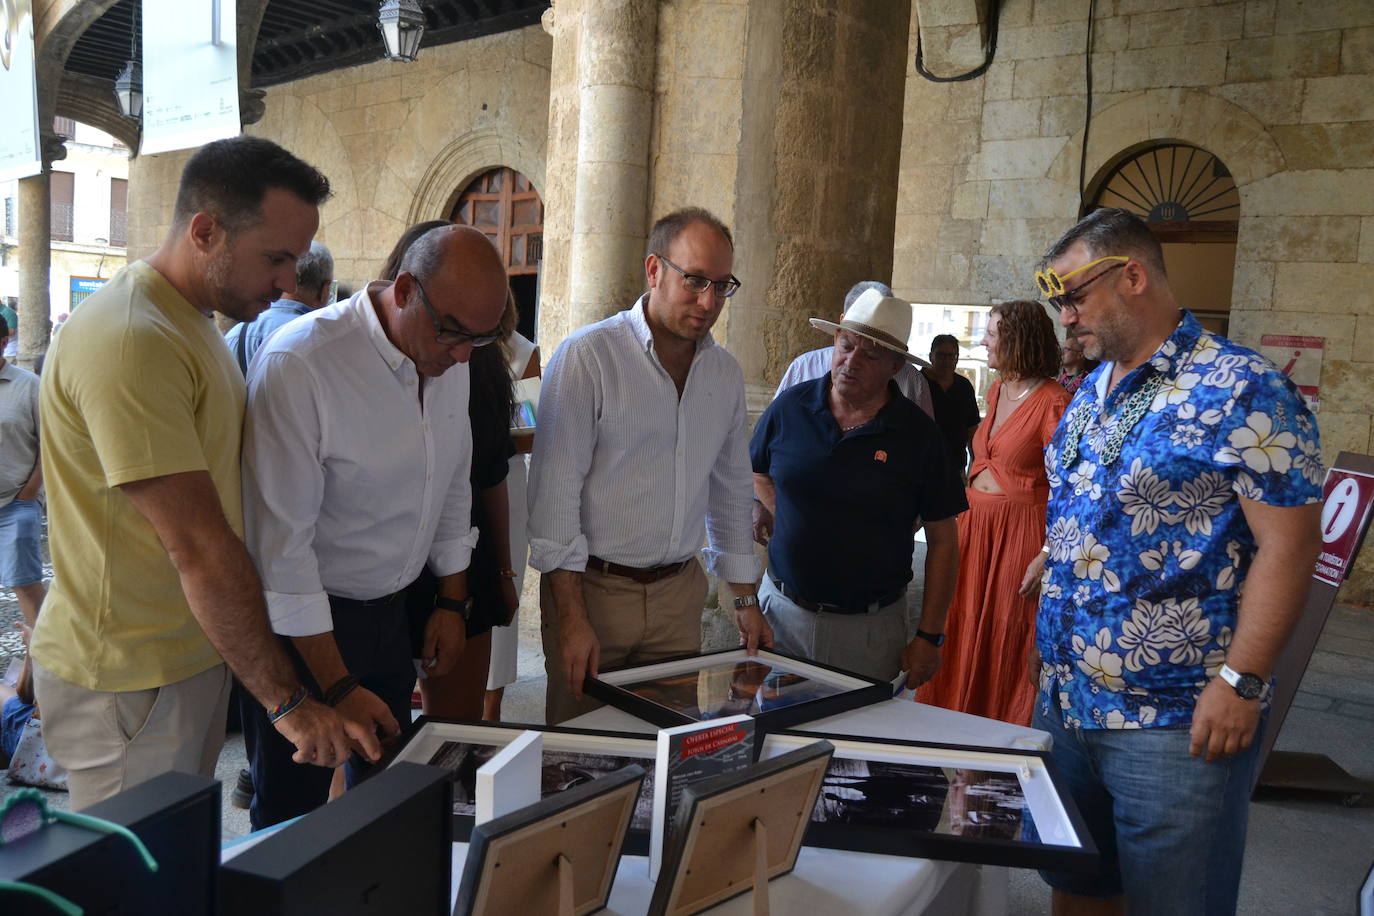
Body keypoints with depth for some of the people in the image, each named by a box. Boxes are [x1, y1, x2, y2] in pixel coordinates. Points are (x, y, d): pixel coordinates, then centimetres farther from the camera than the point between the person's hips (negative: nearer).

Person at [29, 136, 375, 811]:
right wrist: (286, 700, -22)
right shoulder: (130, 341, -24)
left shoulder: (188, 319, 9)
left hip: (191, 650, 9)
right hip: (130, 679, -9)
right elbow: (199, 551, -26)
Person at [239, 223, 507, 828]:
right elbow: (281, 543, -22)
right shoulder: (298, 365, -24)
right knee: (294, 810, 6)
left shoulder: (449, 360, -1)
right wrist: (337, 687, -18)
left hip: (388, 613, 6)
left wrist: (451, 601, 13)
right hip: (302, 623, -6)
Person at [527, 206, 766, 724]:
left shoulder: (725, 373, 8)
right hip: (592, 585, -4)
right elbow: (555, 488, -13)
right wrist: (572, 617, -16)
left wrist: (746, 600, 16)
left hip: (678, 591, 5)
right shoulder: (587, 356, -10)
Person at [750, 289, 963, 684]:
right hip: (782, 609, 2)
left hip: (870, 628, -2)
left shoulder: (917, 434, -7)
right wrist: (791, 520, 2)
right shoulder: (789, 407, -2)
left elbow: (942, 540, -4)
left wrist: (929, 637, -6)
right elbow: (757, 473, 18)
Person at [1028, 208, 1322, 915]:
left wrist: (1241, 682, -20)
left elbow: (1288, 543, -16)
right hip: (1064, 699, 7)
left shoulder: (1240, 391, -13)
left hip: (1174, 723, -7)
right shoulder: (1090, 394, 10)